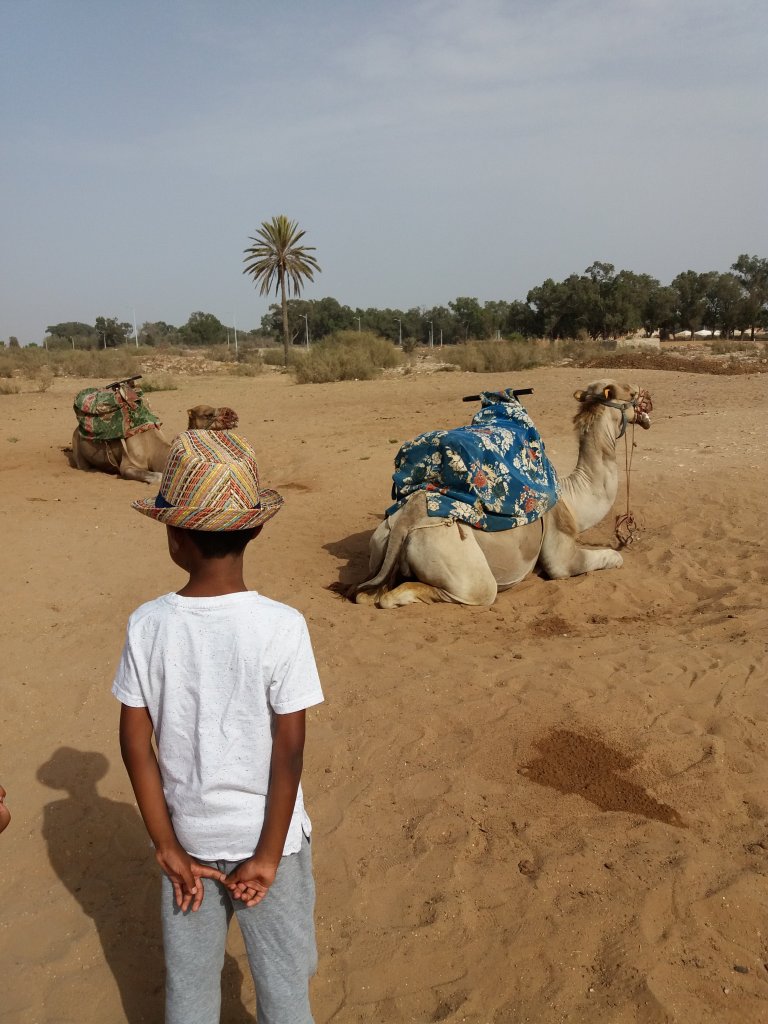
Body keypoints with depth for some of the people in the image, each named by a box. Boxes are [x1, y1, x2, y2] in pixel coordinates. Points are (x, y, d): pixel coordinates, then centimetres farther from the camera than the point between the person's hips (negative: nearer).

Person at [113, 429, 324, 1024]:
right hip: (265, 834, -2)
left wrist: (168, 846, 1)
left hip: (187, 837, 2)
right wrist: (269, 855, -7)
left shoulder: (148, 625, -14)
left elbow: (136, 742, -8)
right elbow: (290, 751, -17)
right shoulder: (281, 626, -20)